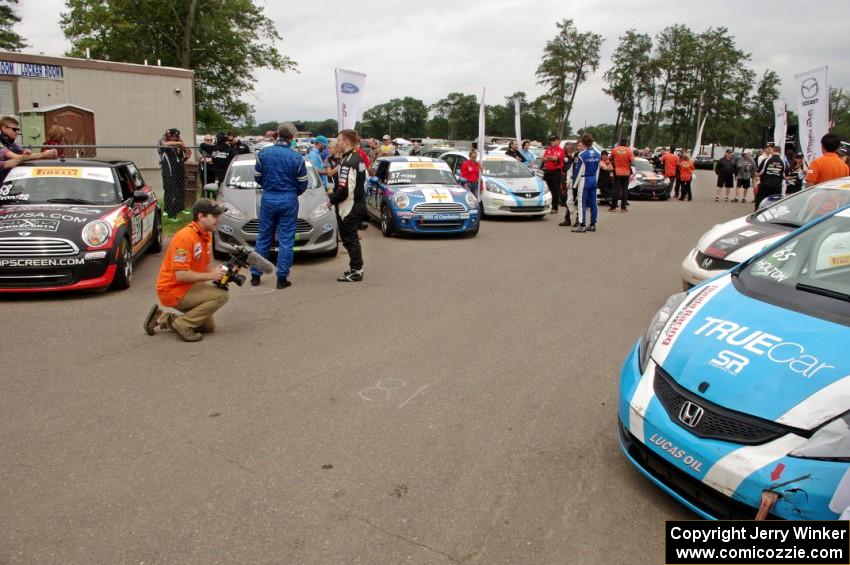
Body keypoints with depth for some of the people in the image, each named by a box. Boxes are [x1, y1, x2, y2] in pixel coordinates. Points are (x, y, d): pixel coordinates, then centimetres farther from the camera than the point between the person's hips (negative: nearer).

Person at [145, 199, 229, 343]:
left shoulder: (207, 235, 3)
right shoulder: (185, 237, -24)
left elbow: (205, 266, 11)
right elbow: (180, 275, -28)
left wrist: (219, 272, -8)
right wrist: (210, 276, -23)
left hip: (187, 287, 10)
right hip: (173, 290, -10)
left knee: (208, 326, 18)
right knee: (221, 295, -21)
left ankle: (162, 319, 20)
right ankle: (182, 325, -11)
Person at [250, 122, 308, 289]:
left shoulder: (263, 153, -3)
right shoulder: (297, 157, -9)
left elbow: (257, 178, 5)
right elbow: (302, 183, -3)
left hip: (268, 198, 3)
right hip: (288, 200, -2)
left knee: (263, 237, 12)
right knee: (286, 240, 4)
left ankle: (255, 275, 18)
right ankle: (282, 278, 6)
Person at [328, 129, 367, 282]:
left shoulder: (347, 162, -19)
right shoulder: (357, 158, 11)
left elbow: (344, 190, -25)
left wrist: (332, 199, -9)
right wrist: (334, 192, 12)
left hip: (348, 208, -10)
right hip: (358, 205, 10)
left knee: (349, 239, -2)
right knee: (352, 238, 18)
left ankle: (356, 271, 4)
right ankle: (356, 268, 28)